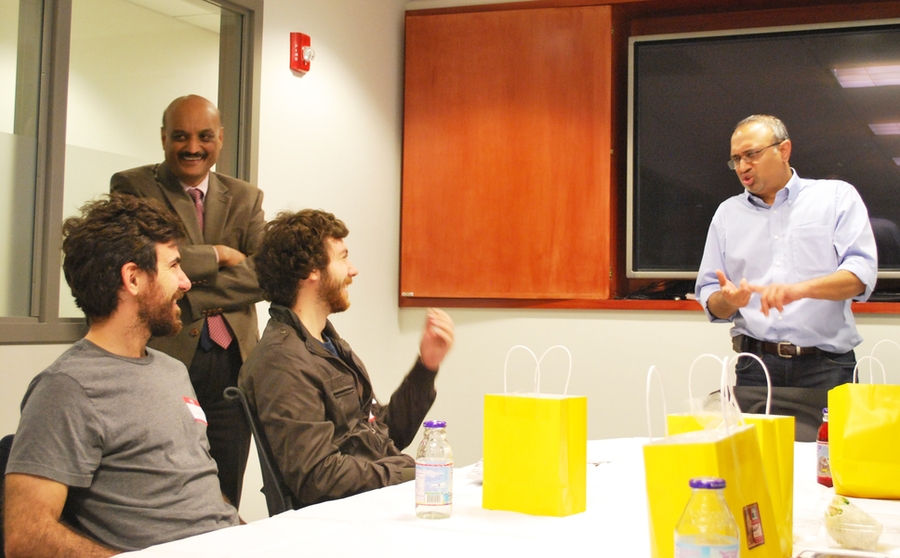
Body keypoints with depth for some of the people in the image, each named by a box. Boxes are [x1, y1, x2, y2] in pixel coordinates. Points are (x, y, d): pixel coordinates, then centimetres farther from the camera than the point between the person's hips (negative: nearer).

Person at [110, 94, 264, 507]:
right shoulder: (133, 187, 4)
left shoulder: (245, 198, 14)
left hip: (232, 365, 3)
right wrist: (217, 254, -6)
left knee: (224, 506, 7)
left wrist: (193, 291, -11)